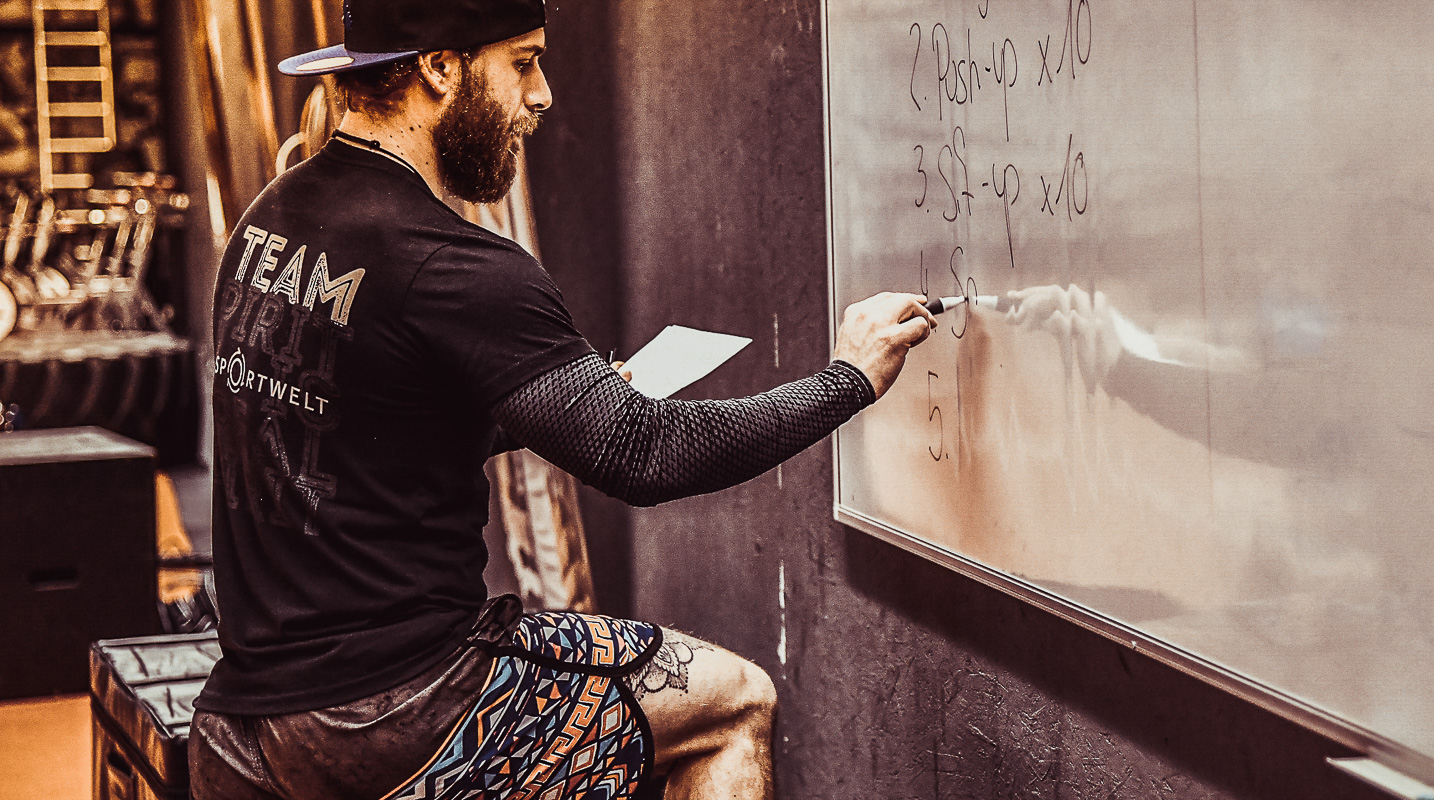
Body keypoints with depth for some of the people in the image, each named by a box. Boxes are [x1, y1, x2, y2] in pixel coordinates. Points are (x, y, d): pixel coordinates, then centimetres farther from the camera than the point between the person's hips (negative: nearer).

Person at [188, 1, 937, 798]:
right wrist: (850, 379, -6)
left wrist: (579, 403, 15)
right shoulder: (449, 267, -19)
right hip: (386, 719, -9)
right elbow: (647, 457, -18)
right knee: (734, 702, 5)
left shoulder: (268, 222, 7)